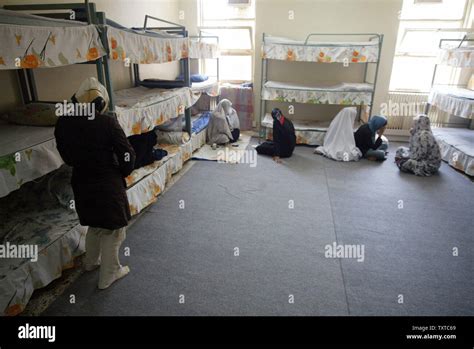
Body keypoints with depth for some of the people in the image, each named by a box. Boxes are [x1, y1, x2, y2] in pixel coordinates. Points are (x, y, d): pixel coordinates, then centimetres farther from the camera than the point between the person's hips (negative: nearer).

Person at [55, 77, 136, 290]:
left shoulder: (63, 123, -4)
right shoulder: (107, 123, -21)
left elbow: (67, 156, 8)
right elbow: (127, 155, -16)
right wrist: (122, 173, 3)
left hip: (81, 184, 6)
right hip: (108, 186, -6)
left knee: (95, 225, 28)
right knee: (112, 230, 12)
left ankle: (91, 261, 48)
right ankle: (108, 275, 26)